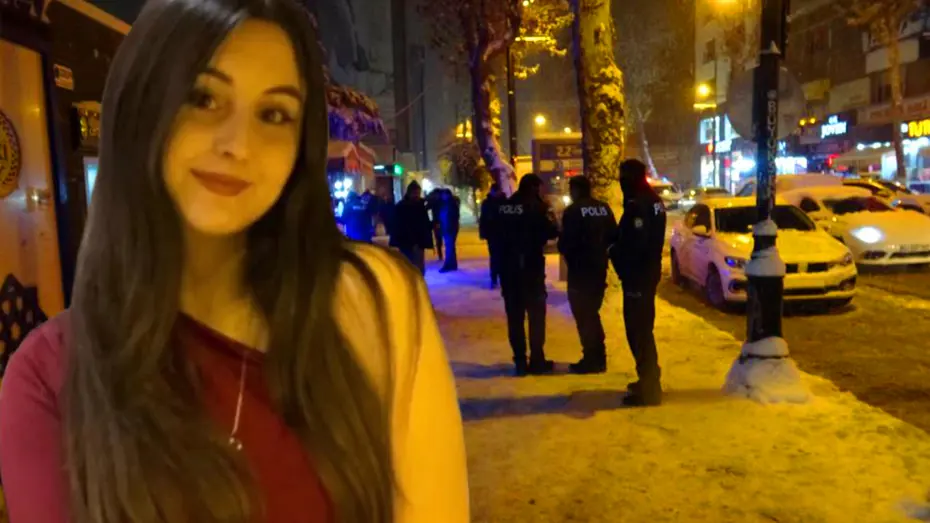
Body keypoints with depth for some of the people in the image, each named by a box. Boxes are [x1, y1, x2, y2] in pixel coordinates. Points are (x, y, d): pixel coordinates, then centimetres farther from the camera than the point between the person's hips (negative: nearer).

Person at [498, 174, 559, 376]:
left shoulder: (504, 207, 6)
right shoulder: (535, 207, -10)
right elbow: (552, 232, -9)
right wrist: (548, 215, 7)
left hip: (508, 268, 5)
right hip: (531, 267, -4)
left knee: (514, 316, 9)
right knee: (536, 313, 5)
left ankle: (520, 361, 9)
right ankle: (537, 360, 6)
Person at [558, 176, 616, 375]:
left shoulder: (573, 211, -14)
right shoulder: (604, 208, 7)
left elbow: (565, 243, -18)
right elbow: (613, 236, 9)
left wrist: (564, 250, 4)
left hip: (580, 270, -7)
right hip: (598, 268, 7)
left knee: (583, 316, 1)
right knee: (592, 313, 18)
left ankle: (591, 360, 3)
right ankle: (598, 358, 22)